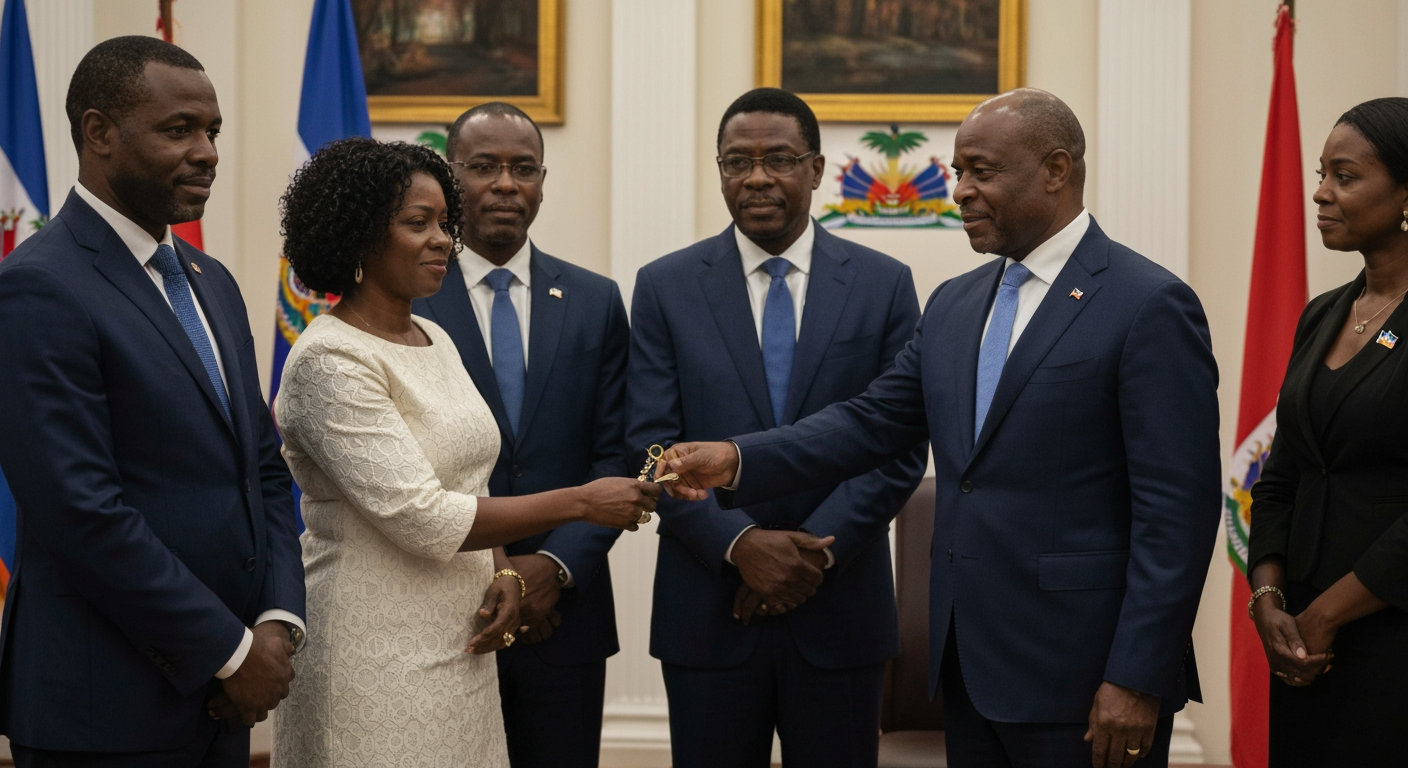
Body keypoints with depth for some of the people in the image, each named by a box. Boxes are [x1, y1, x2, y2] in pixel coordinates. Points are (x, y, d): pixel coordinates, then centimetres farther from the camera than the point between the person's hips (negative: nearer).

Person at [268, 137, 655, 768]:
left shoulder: (435, 339, 10)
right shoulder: (330, 360, -15)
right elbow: (418, 515, -21)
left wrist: (503, 575, -2)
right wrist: (582, 502, -18)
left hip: (461, 645, 7)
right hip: (376, 661, -7)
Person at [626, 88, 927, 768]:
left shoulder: (883, 285, 3)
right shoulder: (665, 288, 3)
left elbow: (899, 449, -2)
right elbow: (652, 445, -3)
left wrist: (815, 550, -13)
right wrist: (739, 544, -16)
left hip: (840, 613, 0)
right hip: (707, 613, 0)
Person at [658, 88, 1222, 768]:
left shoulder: (1150, 306, -10)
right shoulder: (954, 305, 13)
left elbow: (1177, 509, -14)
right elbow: (875, 421, 8)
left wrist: (1136, 681, -17)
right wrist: (738, 460, -7)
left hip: (1080, 676, -6)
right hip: (968, 663, 7)